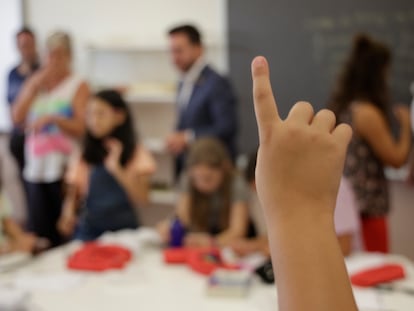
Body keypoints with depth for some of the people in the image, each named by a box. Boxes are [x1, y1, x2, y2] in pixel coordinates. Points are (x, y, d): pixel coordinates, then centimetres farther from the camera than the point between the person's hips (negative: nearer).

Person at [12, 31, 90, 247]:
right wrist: (34, 87, -4)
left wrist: (52, 118, -21)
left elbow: (81, 128, -7)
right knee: (38, 230, 4)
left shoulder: (78, 86, -1)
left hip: (64, 167, -4)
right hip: (35, 167, 4)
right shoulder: (34, 82, 13)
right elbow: (17, 117, 3)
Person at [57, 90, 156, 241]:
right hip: (89, 231, 2)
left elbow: (142, 199, -13)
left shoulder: (137, 154, -3)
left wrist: (117, 170, -24)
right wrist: (68, 214, -13)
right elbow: (73, 193, 8)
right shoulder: (83, 156, 6)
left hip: (123, 230, -2)